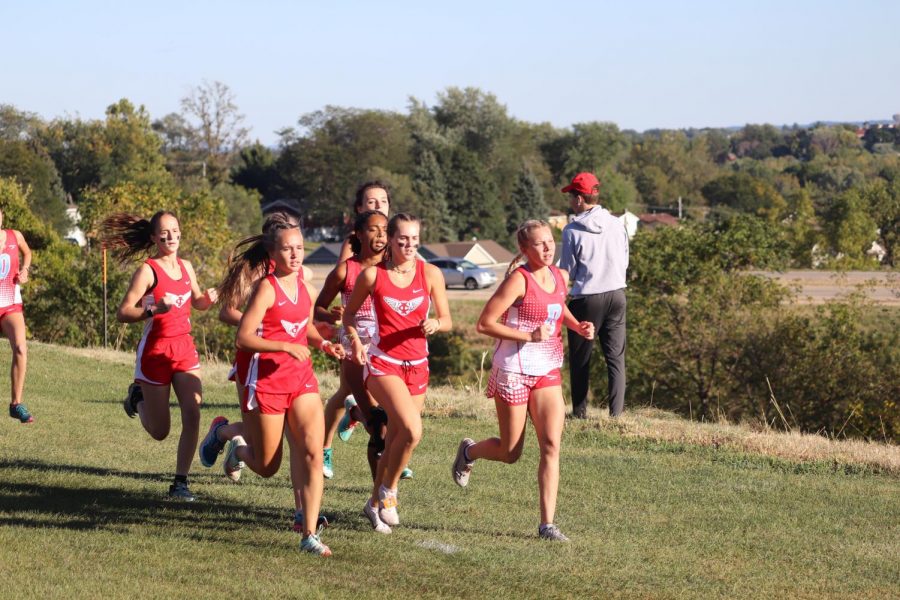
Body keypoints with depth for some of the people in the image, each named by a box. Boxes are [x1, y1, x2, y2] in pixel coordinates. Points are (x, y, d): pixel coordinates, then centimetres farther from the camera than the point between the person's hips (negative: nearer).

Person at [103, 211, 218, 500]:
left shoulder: (185, 267, 7)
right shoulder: (148, 270, -12)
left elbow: (196, 302, 23)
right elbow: (122, 313, -16)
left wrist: (207, 299, 0)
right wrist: (154, 310, -31)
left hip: (185, 348, 5)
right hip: (156, 351, -5)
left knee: (192, 415, -11)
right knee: (160, 431, 5)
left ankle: (180, 481, -2)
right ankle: (138, 399, 37)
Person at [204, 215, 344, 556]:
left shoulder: (304, 286, 7)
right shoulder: (267, 289, -13)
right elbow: (243, 338, -17)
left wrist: (323, 344, 5)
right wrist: (285, 346, -25)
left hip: (302, 379, 5)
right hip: (267, 382, -5)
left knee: (313, 454, -11)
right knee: (267, 467, 8)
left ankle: (310, 535, -8)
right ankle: (227, 434, 40)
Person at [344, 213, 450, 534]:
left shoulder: (431, 274, 0)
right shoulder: (372, 274, -6)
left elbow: (447, 321, 5)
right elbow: (349, 312, 7)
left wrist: (435, 324, -18)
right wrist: (355, 339, -12)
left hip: (417, 364, 4)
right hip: (382, 362, -4)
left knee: (395, 438, 10)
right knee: (412, 429, -23)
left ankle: (375, 503, 28)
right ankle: (388, 490, -2)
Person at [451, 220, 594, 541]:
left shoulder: (561, 278, 6)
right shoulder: (518, 280, -15)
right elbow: (484, 324, -17)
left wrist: (578, 326, 9)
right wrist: (529, 336, -22)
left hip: (547, 372, 5)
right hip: (514, 372, -5)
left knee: (551, 445, -9)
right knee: (510, 453, 6)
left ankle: (547, 524, -7)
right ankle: (469, 451, 40)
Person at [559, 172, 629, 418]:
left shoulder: (573, 230, -11)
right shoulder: (617, 224, 0)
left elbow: (567, 271, -4)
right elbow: (625, 261, 9)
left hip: (586, 299, -3)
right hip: (616, 295, 3)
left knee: (580, 358, 9)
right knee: (616, 356, 6)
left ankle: (580, 411, 12)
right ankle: (616, 412, 0)